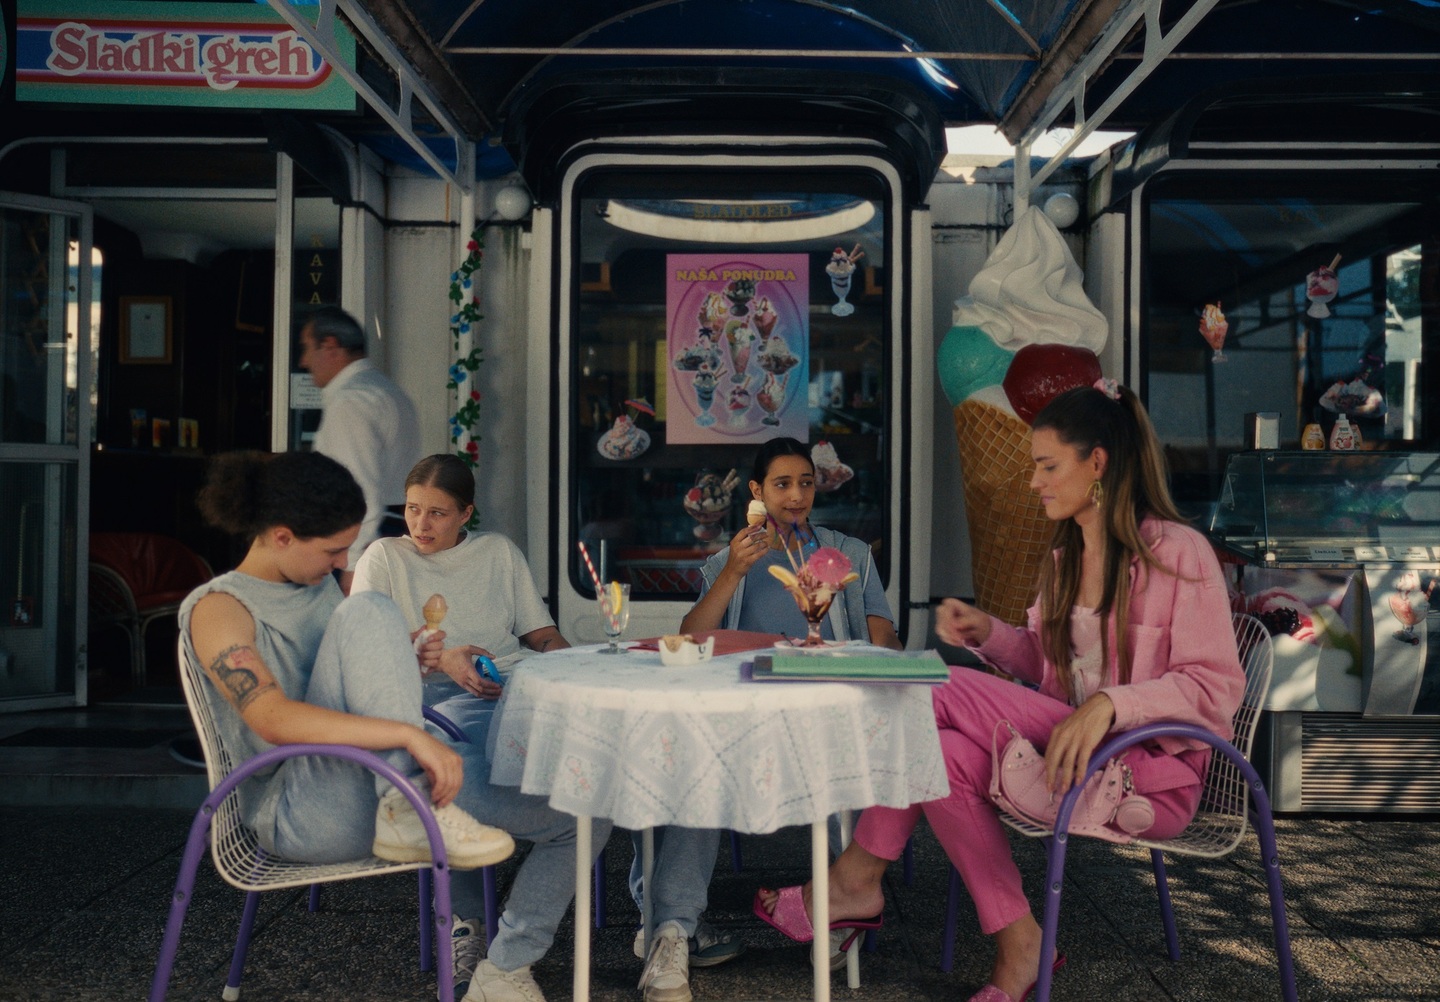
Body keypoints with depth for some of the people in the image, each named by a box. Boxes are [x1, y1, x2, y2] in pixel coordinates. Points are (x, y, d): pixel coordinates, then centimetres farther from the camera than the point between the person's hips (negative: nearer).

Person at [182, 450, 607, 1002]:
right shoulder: (216, 607, -7)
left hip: (391, 784, 8)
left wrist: (406, 665, 6)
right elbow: (277, 722, -25)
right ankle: (413, 813, -26)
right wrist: (411, 735, -31)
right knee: (369, 609, -26)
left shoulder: (322, 586, 16)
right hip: (304, 811, -7)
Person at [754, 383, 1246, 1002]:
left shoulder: (1178, 553, -10)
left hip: (1154, 771, -7)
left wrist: (1109, 704, -28)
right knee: (947, 754, -24)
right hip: (1070, 752, 7)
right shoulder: (1065, 558, 14)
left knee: (943, 692, -22)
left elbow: (1217, 688, -15)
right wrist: (988, 633, 1)